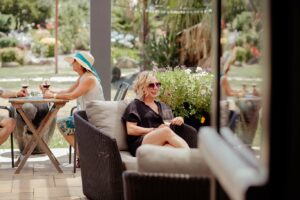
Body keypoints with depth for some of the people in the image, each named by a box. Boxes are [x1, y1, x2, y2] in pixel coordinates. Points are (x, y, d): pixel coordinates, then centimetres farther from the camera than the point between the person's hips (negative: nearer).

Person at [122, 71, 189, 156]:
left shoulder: (161, 105, 30)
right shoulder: (135, 105, 12)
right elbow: (131, 130, 0)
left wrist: (179, 120, 2)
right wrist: (155, 130, -5)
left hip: (162, 144, 4)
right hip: (140, 144, -4)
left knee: (172, 147, -36)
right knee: (166, 131, -36)